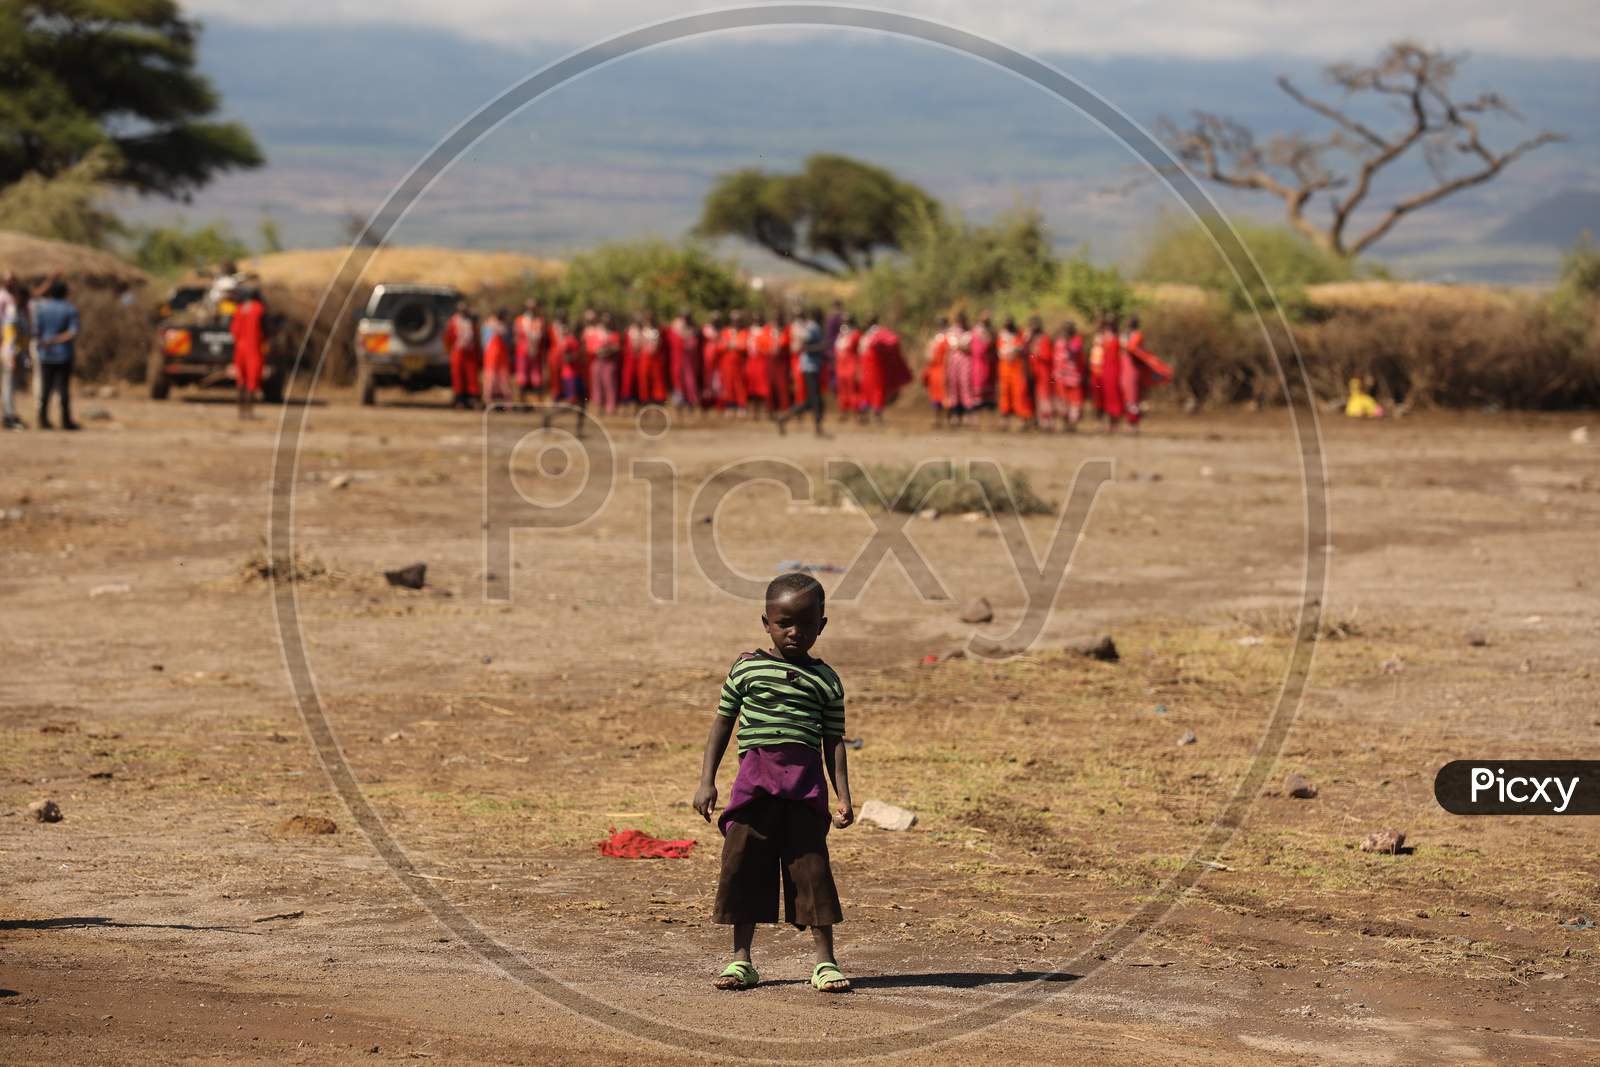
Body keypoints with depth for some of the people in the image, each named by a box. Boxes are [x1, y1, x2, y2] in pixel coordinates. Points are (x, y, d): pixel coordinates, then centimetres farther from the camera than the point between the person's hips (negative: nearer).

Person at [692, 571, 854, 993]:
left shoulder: (826, 680, 8)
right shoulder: (746, 668, 7)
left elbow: (834, 741, 8)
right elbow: (722, 722, 11)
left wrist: (843, 795, -1)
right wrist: (707, 781, 5)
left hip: (805, 780, -1)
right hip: (755, 775, 1)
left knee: (811, 867, -3)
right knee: (744, 864, 2)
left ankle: (824, 959, 2)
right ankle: (741, 959, 12)